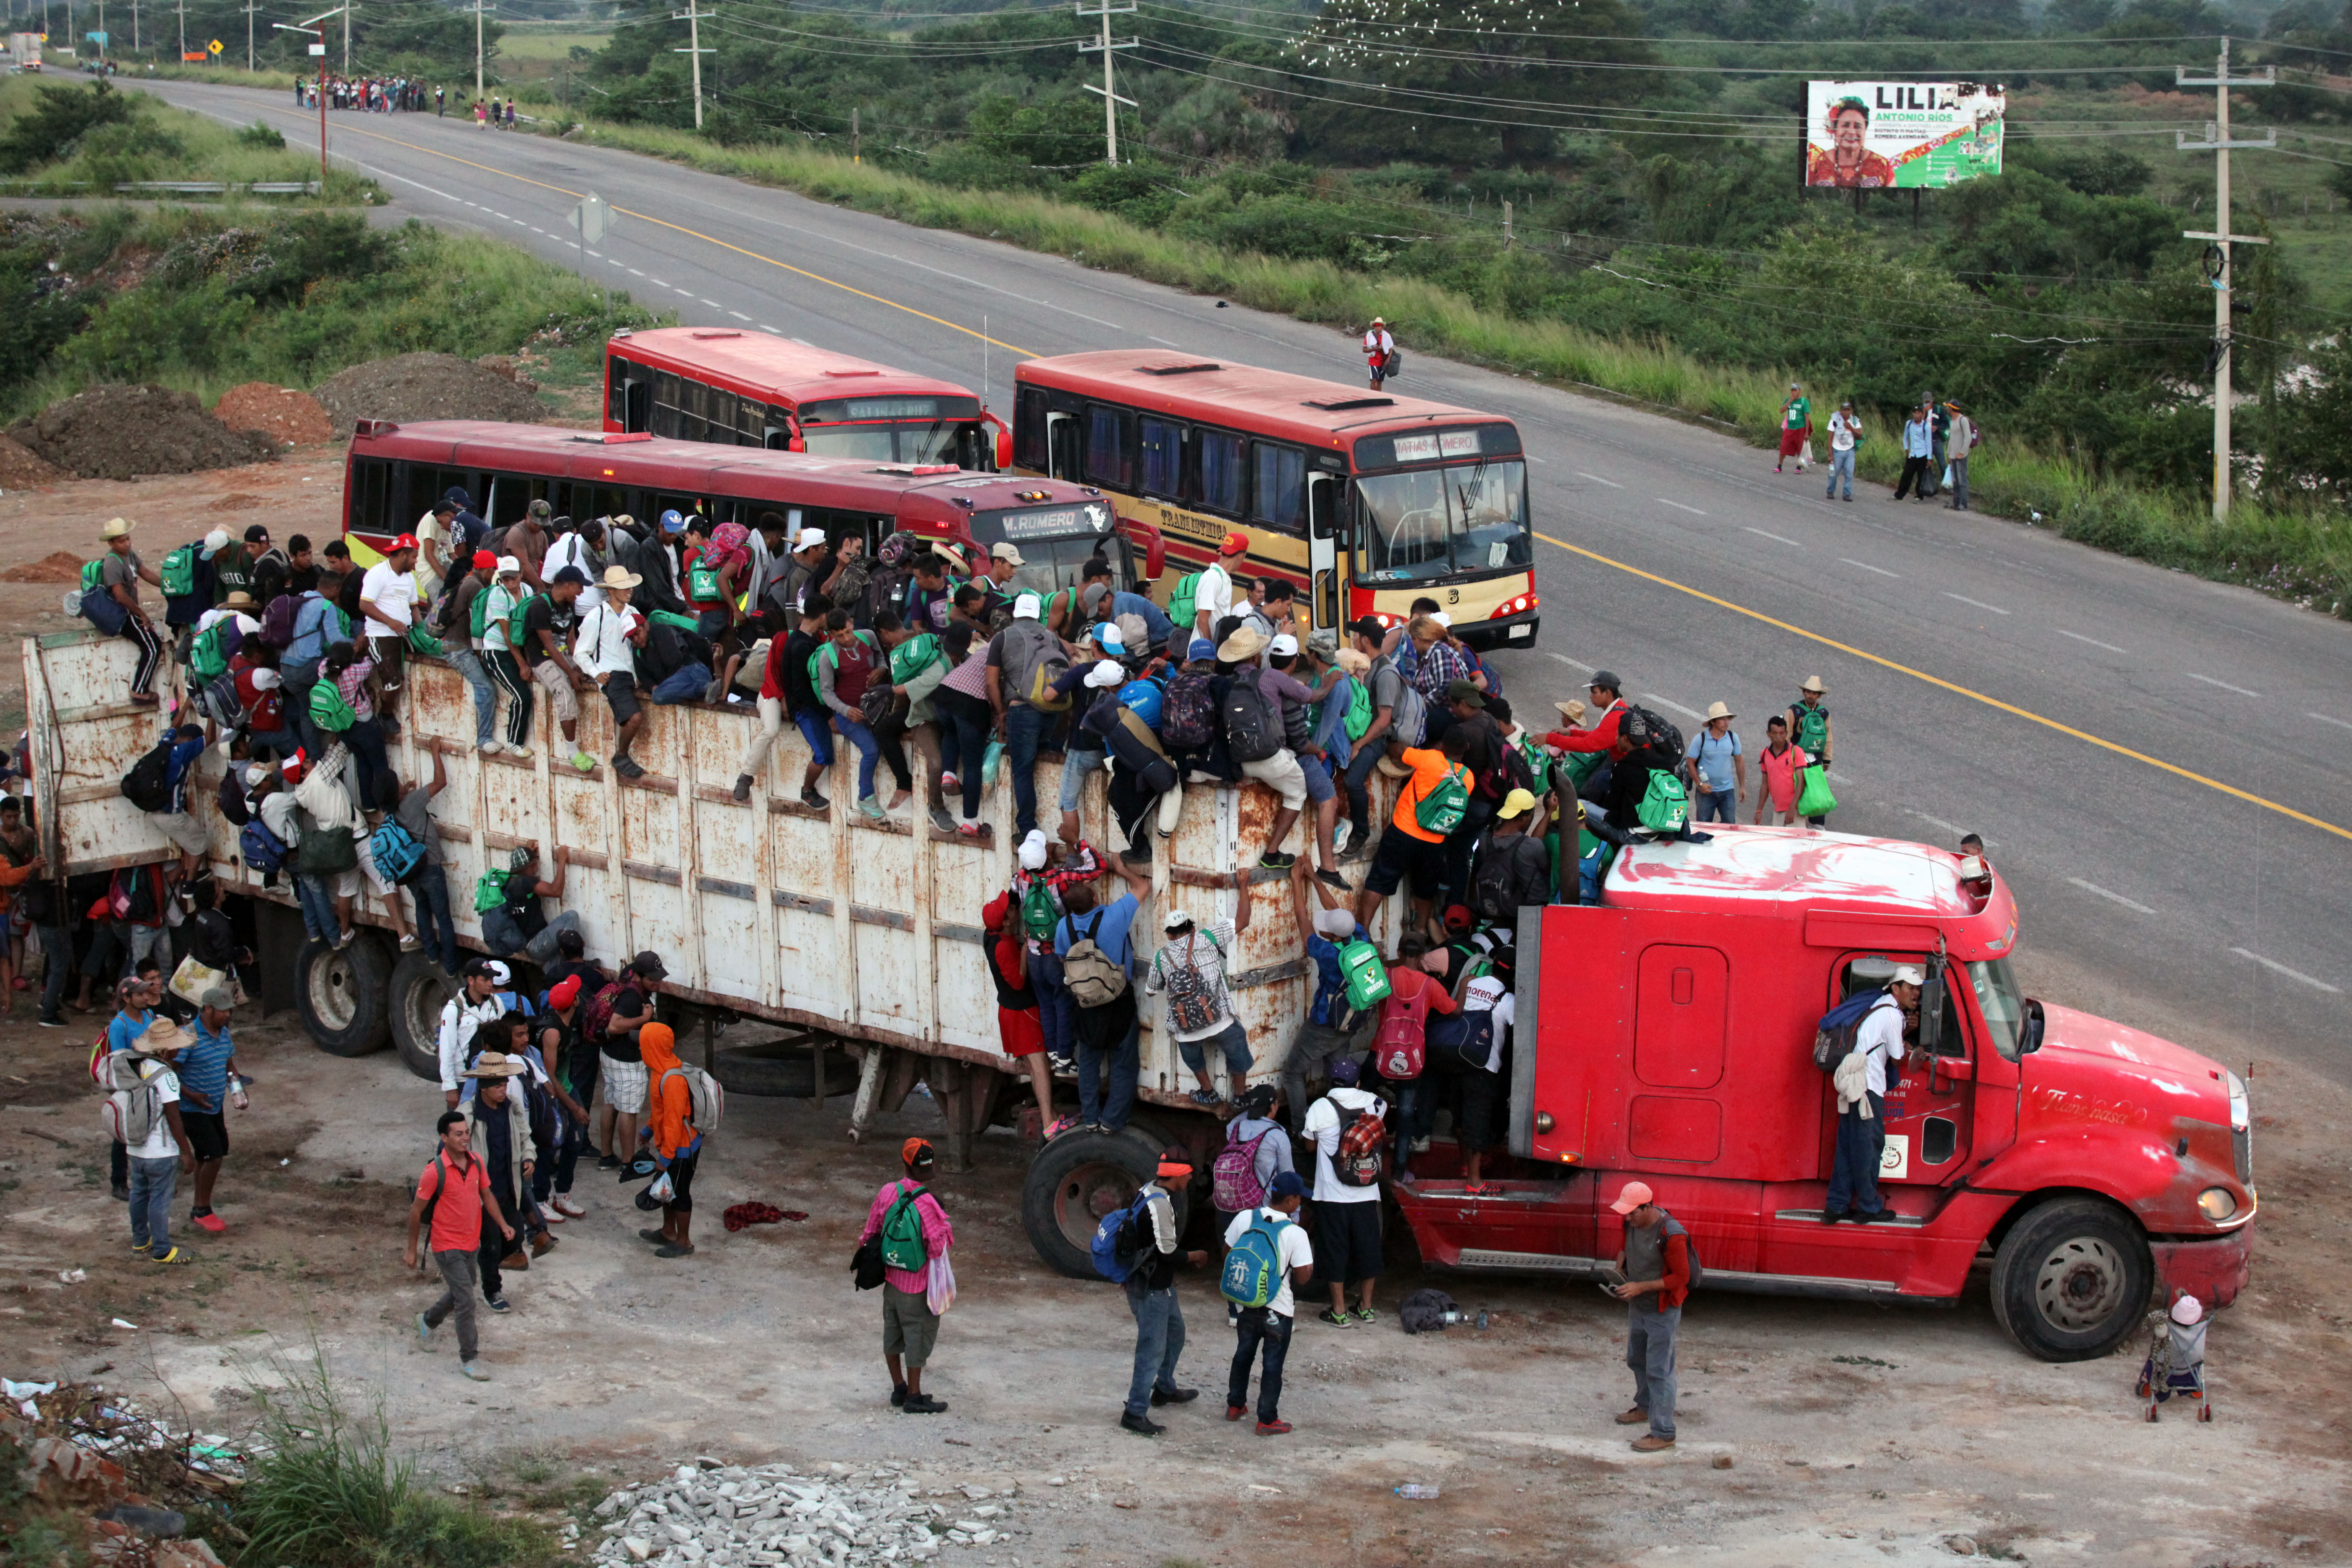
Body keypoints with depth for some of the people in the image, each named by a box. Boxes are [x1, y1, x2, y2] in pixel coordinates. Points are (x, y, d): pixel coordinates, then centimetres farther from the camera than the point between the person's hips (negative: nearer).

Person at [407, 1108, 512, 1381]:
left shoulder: (476, 1162, -2)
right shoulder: (435, 1172, -21)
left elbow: (486, 1194, 13)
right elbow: (416, 1210, -12)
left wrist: (502, 1224, 0)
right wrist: (412, 1250, -7)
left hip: (472, 1243, 7)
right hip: (448, 1247, -7)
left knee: (464, 1291, 24)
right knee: (465, 1301, -9)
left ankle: (428, 1320, 51)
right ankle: (468, 1359, 2)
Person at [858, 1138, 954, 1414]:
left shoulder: (888, 1192, -7)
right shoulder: (927, 1205, -25)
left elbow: (871, 1231, 4)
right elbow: (939, 1248, -20)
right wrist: (944, 1223, -4)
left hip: (891, 1277, 6)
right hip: (916, 1285, -6)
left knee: (893, 1333, 18)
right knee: (919, 1335, 6)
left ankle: (899, 1388, 31)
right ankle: (914, 1398, 12)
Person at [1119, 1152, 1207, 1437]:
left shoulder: (1152, 1192, 7)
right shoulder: (1159, 1204, -26)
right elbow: (1167, 1252, -24)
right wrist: (1195, 1257, -8)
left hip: (1161, 1285, 11)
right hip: (1151, 1291, -11)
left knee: (1175, 1333, 27)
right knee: (1153, 1349, -5)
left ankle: (1165, 1389, 45)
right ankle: (1135, 1413, 0)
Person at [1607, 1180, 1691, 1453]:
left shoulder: (1672, 1235, -28)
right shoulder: (1632, 1224, -4)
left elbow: (1681, 1277, -23)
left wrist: (1641, 1287, -26)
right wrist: (1618, 1271, -3)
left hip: (1662, 1312, -8)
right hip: (1638, 1307, 8)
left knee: (1659, 1371, -6)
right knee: (1637, 1361, 25)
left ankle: (1663, 1433, -2)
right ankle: (1646, 1407, 48)